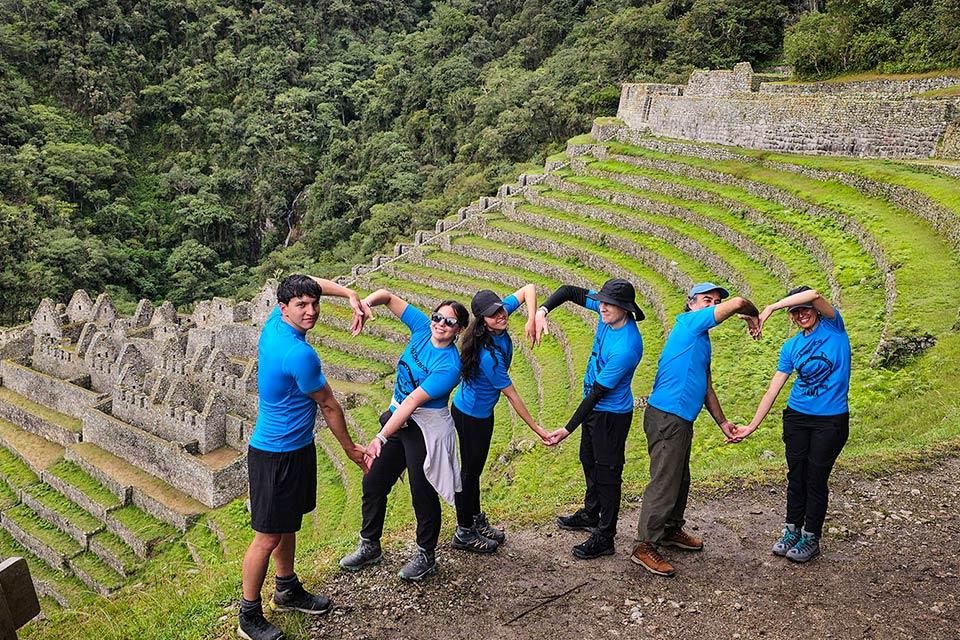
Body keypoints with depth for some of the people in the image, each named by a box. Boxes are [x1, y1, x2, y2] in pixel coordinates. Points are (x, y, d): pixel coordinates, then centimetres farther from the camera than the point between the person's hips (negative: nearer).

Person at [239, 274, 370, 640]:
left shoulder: (274, 323, -3)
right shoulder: (299, 354, -28)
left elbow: (310, 283, 15)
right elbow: (328, 406, -14)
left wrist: (350, 295, 3)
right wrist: (350, 449, -1)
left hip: (296, 448, 10)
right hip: (276, 455, -10)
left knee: (288, 524, 23)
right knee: (268, 538, 4)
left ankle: (287, 592, 41)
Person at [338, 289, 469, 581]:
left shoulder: (449, 366, -24)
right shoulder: (423, 327, -6)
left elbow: (413, 402, -28)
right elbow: (387, 296, -2)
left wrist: (381, 437, -29)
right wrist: (365, 303, -24)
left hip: (426, 428, -7)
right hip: (398, 418, 7)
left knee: (422, 492, 6)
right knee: (373, 482, 15)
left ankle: (426, 556, 29)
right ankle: (370, 546, 35)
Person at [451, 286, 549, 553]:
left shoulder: (502, 310, -15)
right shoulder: (489, 356, -35)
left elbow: (528, 289, -4)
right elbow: (512, 395, -25)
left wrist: (532, 319, -20)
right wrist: (536, 428, -16)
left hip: (482, 411, 8)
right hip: (471, 416, -8)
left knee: (475, 466, 21)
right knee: (470, 469, 7)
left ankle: (476, 520, 39)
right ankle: (463, 533, 25)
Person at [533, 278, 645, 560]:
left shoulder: (626, 348, -34)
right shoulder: (608, 311, -12)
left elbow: (598, 392, -29)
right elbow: (570, 291, -3)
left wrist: (568, 429, -23)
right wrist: (542, 311, -23)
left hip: (612, 414, -9)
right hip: (594, 405, 9)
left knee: (607, 473, 4)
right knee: (589, 460, 25)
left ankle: (604, 538, 19)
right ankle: (591, 514, 46)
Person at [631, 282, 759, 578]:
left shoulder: (702, 341, 20)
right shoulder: (689, 322, -8)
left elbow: (707, 387, 25)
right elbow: (738, 303, -16)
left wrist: (722, 422, 25)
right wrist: (753, 315, 5)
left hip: (681, 420, 10)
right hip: (667, 417, -10)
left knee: (680, 480, 21)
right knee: (664, 483, -6)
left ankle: (671, 530, 37)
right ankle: (645, 546, 2)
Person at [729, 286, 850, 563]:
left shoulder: (833, 327, -5)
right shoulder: (790, 347, 4)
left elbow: (814, 295, -26)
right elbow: (773, 389, 2)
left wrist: (769, 308, -28)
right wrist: (752, 425, -1)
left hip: (831, 420, -3)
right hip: (797, 416, 4)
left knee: (816, 478, 4)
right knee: (796, 475, 10)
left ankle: (811, 538, 20)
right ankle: (792, 530, 27)